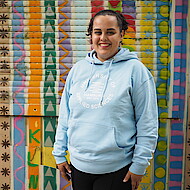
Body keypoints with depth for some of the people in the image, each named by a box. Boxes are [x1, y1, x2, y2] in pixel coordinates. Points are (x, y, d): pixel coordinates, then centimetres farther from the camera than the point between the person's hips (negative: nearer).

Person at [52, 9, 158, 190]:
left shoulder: (135, 70, -8)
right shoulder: (78, 69, 5)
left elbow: (147, 124, -8)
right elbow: (65, 116, 11)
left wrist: (139, 165, -9)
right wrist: (59, 154, 10)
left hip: (117, 169, -4)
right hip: (78, 165, 4)